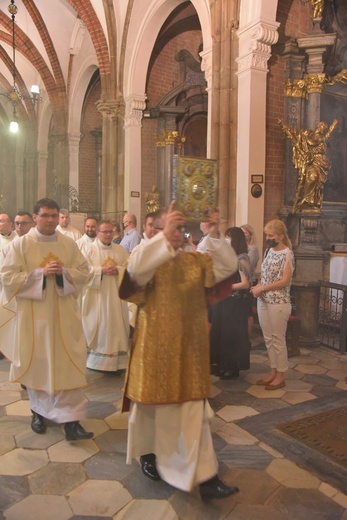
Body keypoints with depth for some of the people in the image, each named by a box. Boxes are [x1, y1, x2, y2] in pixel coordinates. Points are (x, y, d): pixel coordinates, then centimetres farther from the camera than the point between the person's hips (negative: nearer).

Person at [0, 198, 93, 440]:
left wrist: (64, 272, -15)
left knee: (69, 365, -2)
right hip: (33, 314, -1)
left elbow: (84, 272, 5)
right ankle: (39, 411, 32)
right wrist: (40, 273, -18)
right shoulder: (20, 243, -3)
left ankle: (70, 418, 4)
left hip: (64, 313, 1)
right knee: (37, 364, 11)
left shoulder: (69, 243, 3)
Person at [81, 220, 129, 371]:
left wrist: (118, 270, -13)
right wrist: (101, 270, -18)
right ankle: (97, 359, 12)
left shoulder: (120, 250, 10)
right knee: (98, 327, 1)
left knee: (116, 326, 4)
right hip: (96, 296, -3)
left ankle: (116, 361, 12)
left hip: (115, 296, 3)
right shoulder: (89, 250, 0)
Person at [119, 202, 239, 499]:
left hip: (189, 348, 4)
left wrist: (215, 237, -10)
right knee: (153, 402, 16)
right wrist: (164, 237, -34)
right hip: (156, 347, -3)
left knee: (194, 410, 8)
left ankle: (205, 476, 20)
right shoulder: (150, 260, -7)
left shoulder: (196, 261, 7)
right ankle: (148, 452, 42)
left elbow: (229, 266, 1)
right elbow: (135, 267, -30)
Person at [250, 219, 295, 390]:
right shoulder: (268, 251, 10)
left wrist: (261, 288, -16)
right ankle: (273, 372, 26)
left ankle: (280, 376, 15)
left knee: (278, 339, 3)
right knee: (268, 338, 13)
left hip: (279, 303, -7)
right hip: (263, 301, 7)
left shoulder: (287, 253, -12)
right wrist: (258, 287, -4)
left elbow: (285, 281, -17)